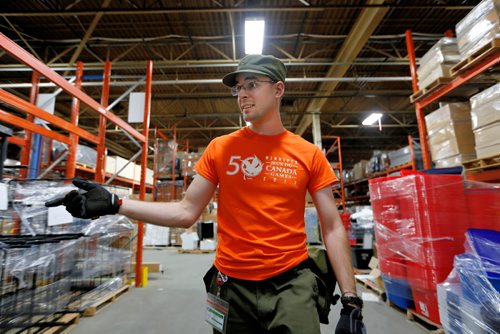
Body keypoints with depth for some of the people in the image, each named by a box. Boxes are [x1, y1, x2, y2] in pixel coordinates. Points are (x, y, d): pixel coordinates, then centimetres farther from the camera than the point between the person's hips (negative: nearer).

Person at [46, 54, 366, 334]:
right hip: (232, 286, 2)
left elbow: (333, 229, -1)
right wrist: (114, 204, -9)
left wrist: (351, 301, -5)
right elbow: (186, 212, -1)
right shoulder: (220, 148, -1)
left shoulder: (310, 154, -3)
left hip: (291, 284, -1)